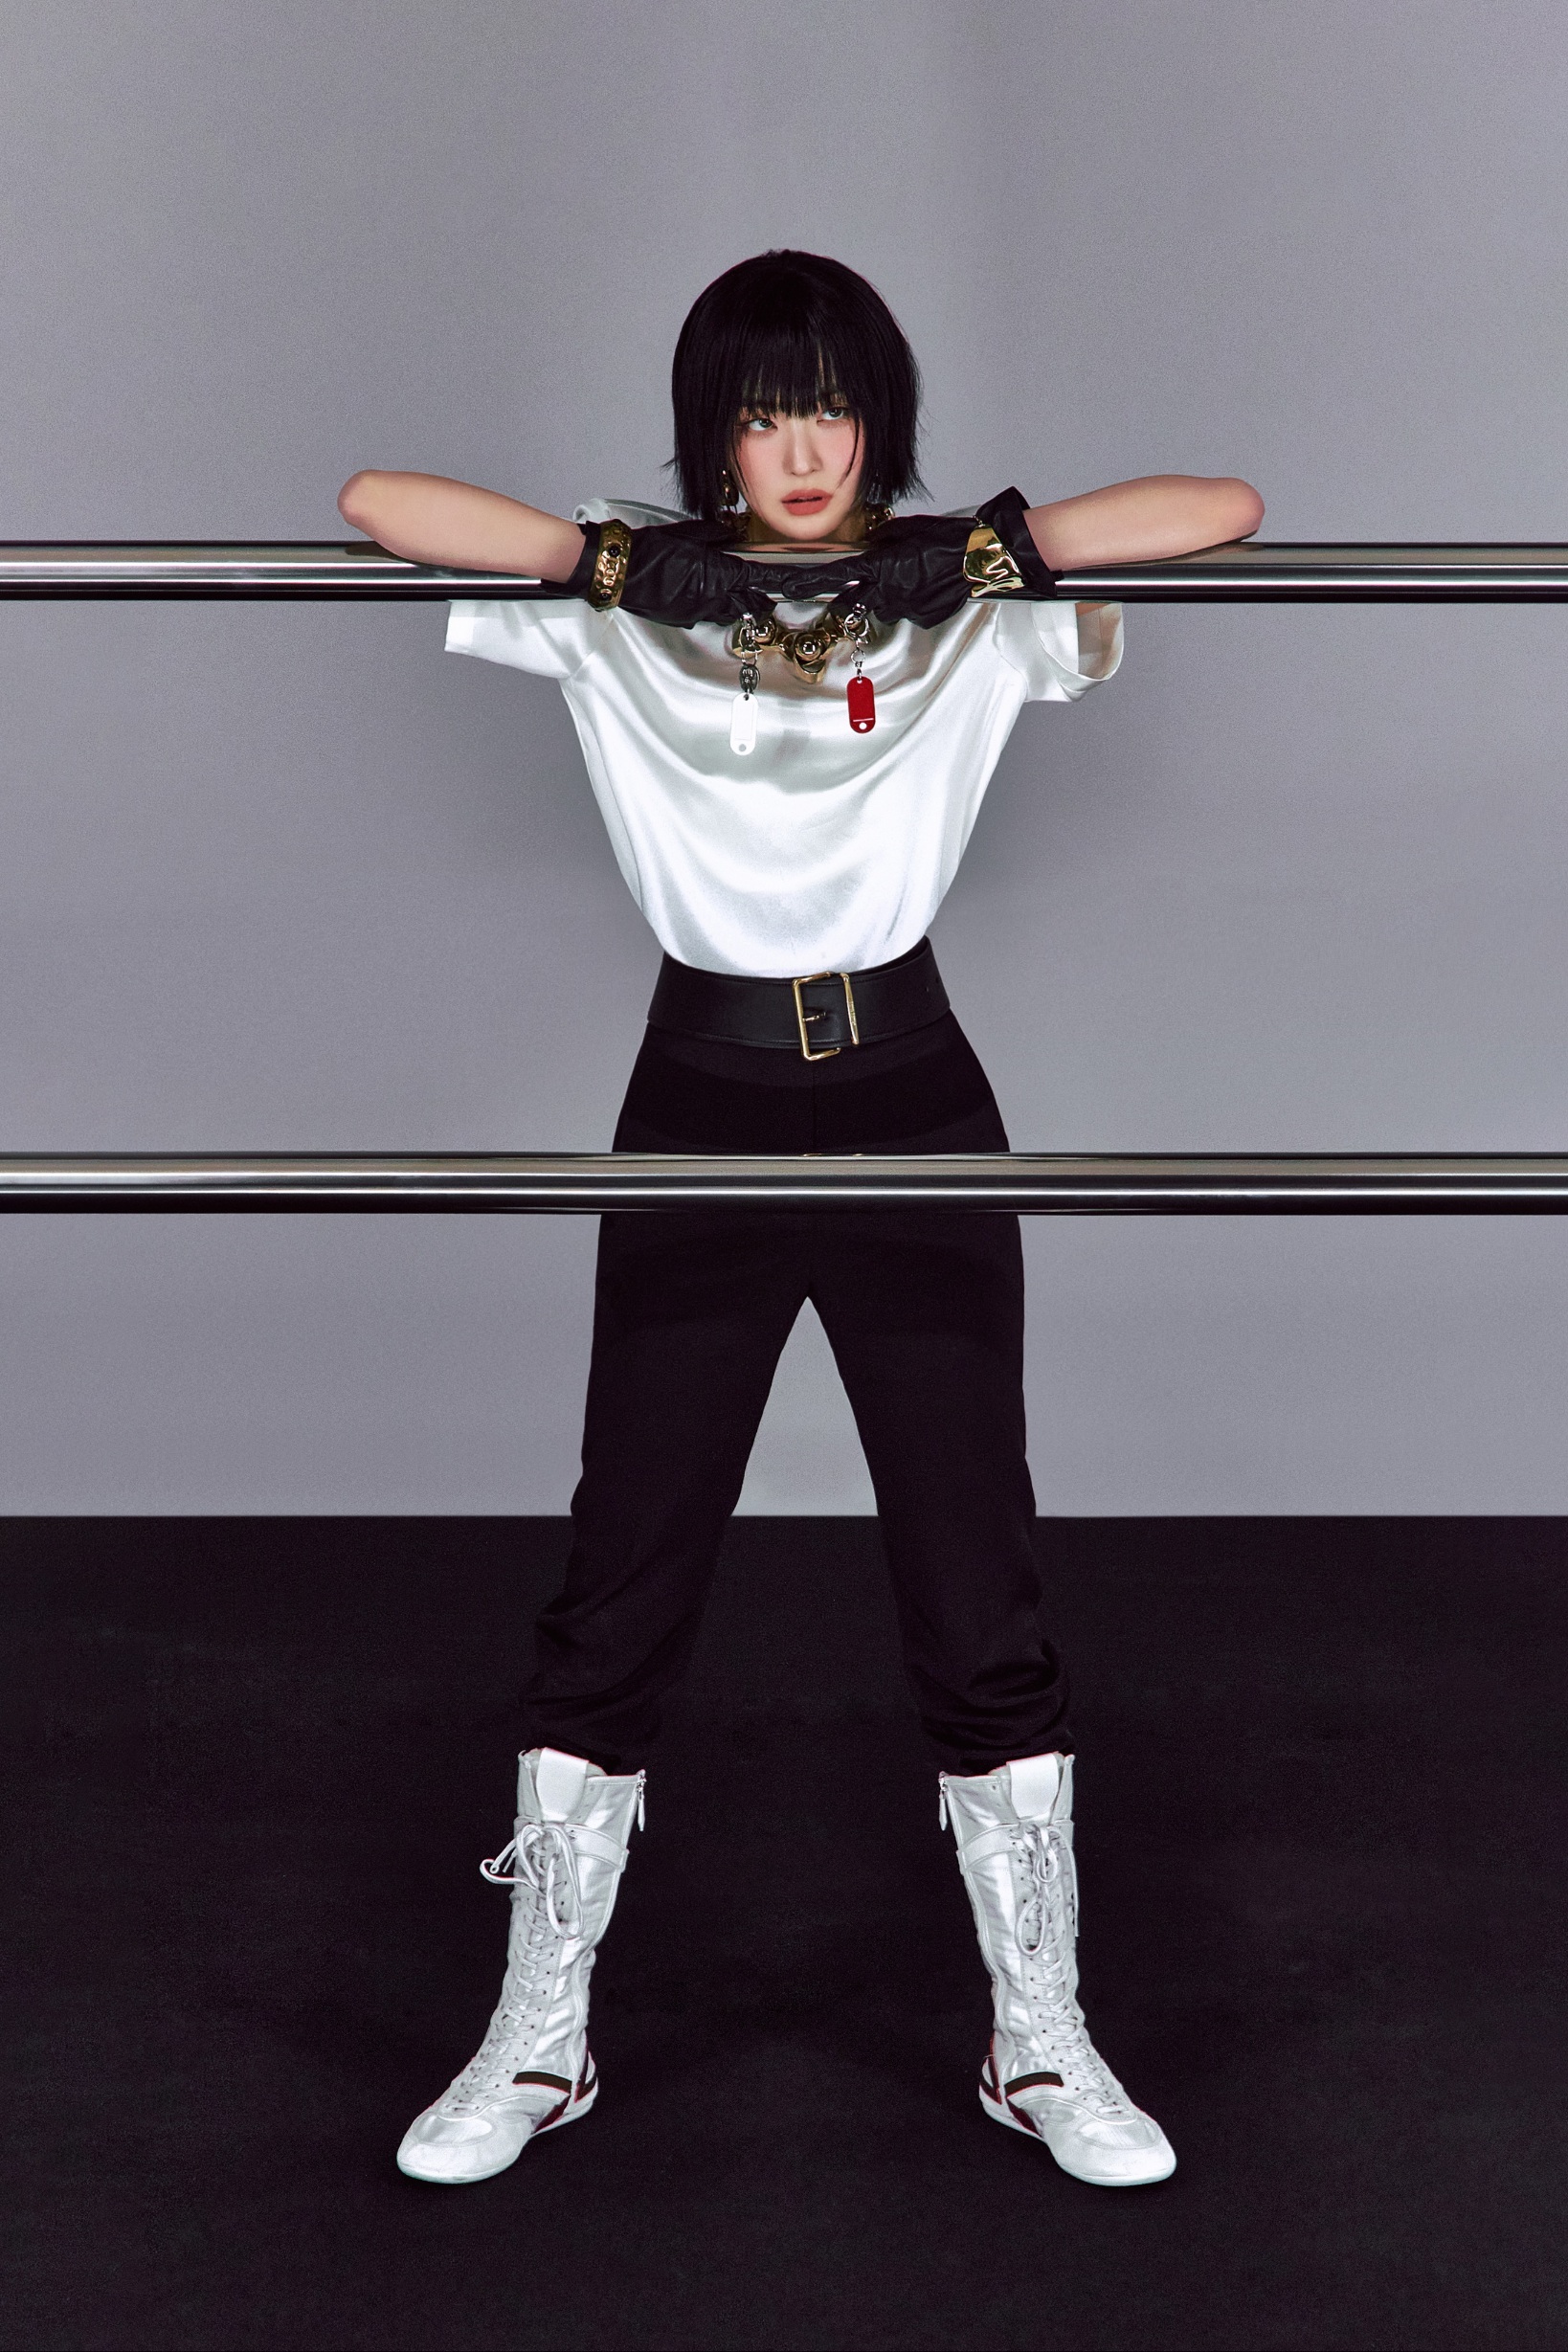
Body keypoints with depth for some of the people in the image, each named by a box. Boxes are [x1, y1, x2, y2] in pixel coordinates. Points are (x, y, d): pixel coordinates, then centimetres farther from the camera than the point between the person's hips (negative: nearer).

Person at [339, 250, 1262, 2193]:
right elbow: (374, 505, -5)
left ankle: (1039, 2037, 20)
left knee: (979, 1600, 4)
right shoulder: (623, 608, 3)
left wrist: (996, 547, -11)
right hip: (701, 1115, 0)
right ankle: (540, 2038, 20)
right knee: (615, 1596, 5)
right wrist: (600, 556, -11)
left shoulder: (974, 610, 3)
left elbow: (1226, 513, -4)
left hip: (914, 1118, 0)